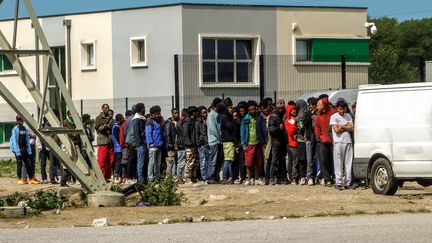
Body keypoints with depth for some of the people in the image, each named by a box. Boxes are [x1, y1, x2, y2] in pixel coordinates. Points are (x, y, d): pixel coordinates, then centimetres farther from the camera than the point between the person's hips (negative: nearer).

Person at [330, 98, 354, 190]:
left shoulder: (348, 116, 14)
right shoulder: (334, 117, 1)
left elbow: (352, 128, 3)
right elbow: (336, 130, -10)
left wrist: (341, 126, -6)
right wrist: (346, 126, 1)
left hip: (348, 141, 4)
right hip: (338, 142, -4)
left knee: (348, 163, 3)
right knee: (338, 164, -5)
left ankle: (348, 182, 7)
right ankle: (338, 183, -4)